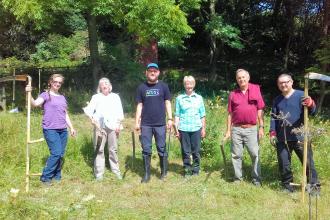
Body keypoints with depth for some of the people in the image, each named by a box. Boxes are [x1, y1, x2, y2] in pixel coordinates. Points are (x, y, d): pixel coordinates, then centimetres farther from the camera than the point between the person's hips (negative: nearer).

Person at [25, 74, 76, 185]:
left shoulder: (62, 98, 18)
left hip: (63, 130, 6)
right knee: (56, 153, -14)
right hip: (50, 130, -6)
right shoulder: (45, 95, 0)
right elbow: (35, 103, -20)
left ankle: (57, 176, 18)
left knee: (61, 155, 5)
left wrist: (71, 128, 17)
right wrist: (29, 94, -36)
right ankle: (45, 177, -1)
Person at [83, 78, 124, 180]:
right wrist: (92, 117, -17)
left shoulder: (115, 97, 16)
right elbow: (89, 109, 1)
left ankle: (116, 172, 12)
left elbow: (120, 112, 11)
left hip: (113, 126, 1)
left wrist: (118, 124, 0)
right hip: (100, 126, -1)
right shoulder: (96, 97, 12)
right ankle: (99, 173, 2)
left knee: (113, 149, 4)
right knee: (99, 150, -2)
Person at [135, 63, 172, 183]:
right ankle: (147, 174, 12)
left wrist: (170, 119, -4)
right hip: (145, 124, 1)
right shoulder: (141, 87, 7)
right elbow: (139, 105, 8)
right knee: (146, 150, 4)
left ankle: (164, 172, 20)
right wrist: (137, 122, 3)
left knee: (162, 149, 5)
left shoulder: (163, 86, 4)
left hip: (160, 124, -1)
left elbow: (167, 103, 5)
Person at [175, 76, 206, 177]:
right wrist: (176, 129, 0)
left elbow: (202, 115, 9)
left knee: (196, 151, 5)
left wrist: (203, 128, 5)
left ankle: (196, 170, 16)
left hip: (196, 128, 1)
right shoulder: (179, 98, 5)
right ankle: (187, 170, 14)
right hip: (183, 128, 0)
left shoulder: (199, 98, 8)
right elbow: (177, 115, 5)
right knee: (185, 151, 4)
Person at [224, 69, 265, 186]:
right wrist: (228, 130, 5)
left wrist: (261, 127, -2)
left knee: (255, 154, -1)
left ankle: (256, 179, 10)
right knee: (236, 155, 6)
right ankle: (238, 178, 17)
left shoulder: (256, 91, 2)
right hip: (236, 129, 2)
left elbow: (260, 111, 3)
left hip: (251, 129, -1)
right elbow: (230, 114, 8)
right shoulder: (233, 94, 6)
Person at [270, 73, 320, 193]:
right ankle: (287, 185, 24)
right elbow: (273, 118, 14)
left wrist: (310, 104, -33)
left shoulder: (301, 95, -2)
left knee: (308, 162, 1)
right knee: (284, 164, 9)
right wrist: (272, 133, 4)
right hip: (282, 139, 4)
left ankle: (314, 186, 13)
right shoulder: (277, 100, 12)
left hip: (300, 137, -4)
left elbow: (313, 111, -10)